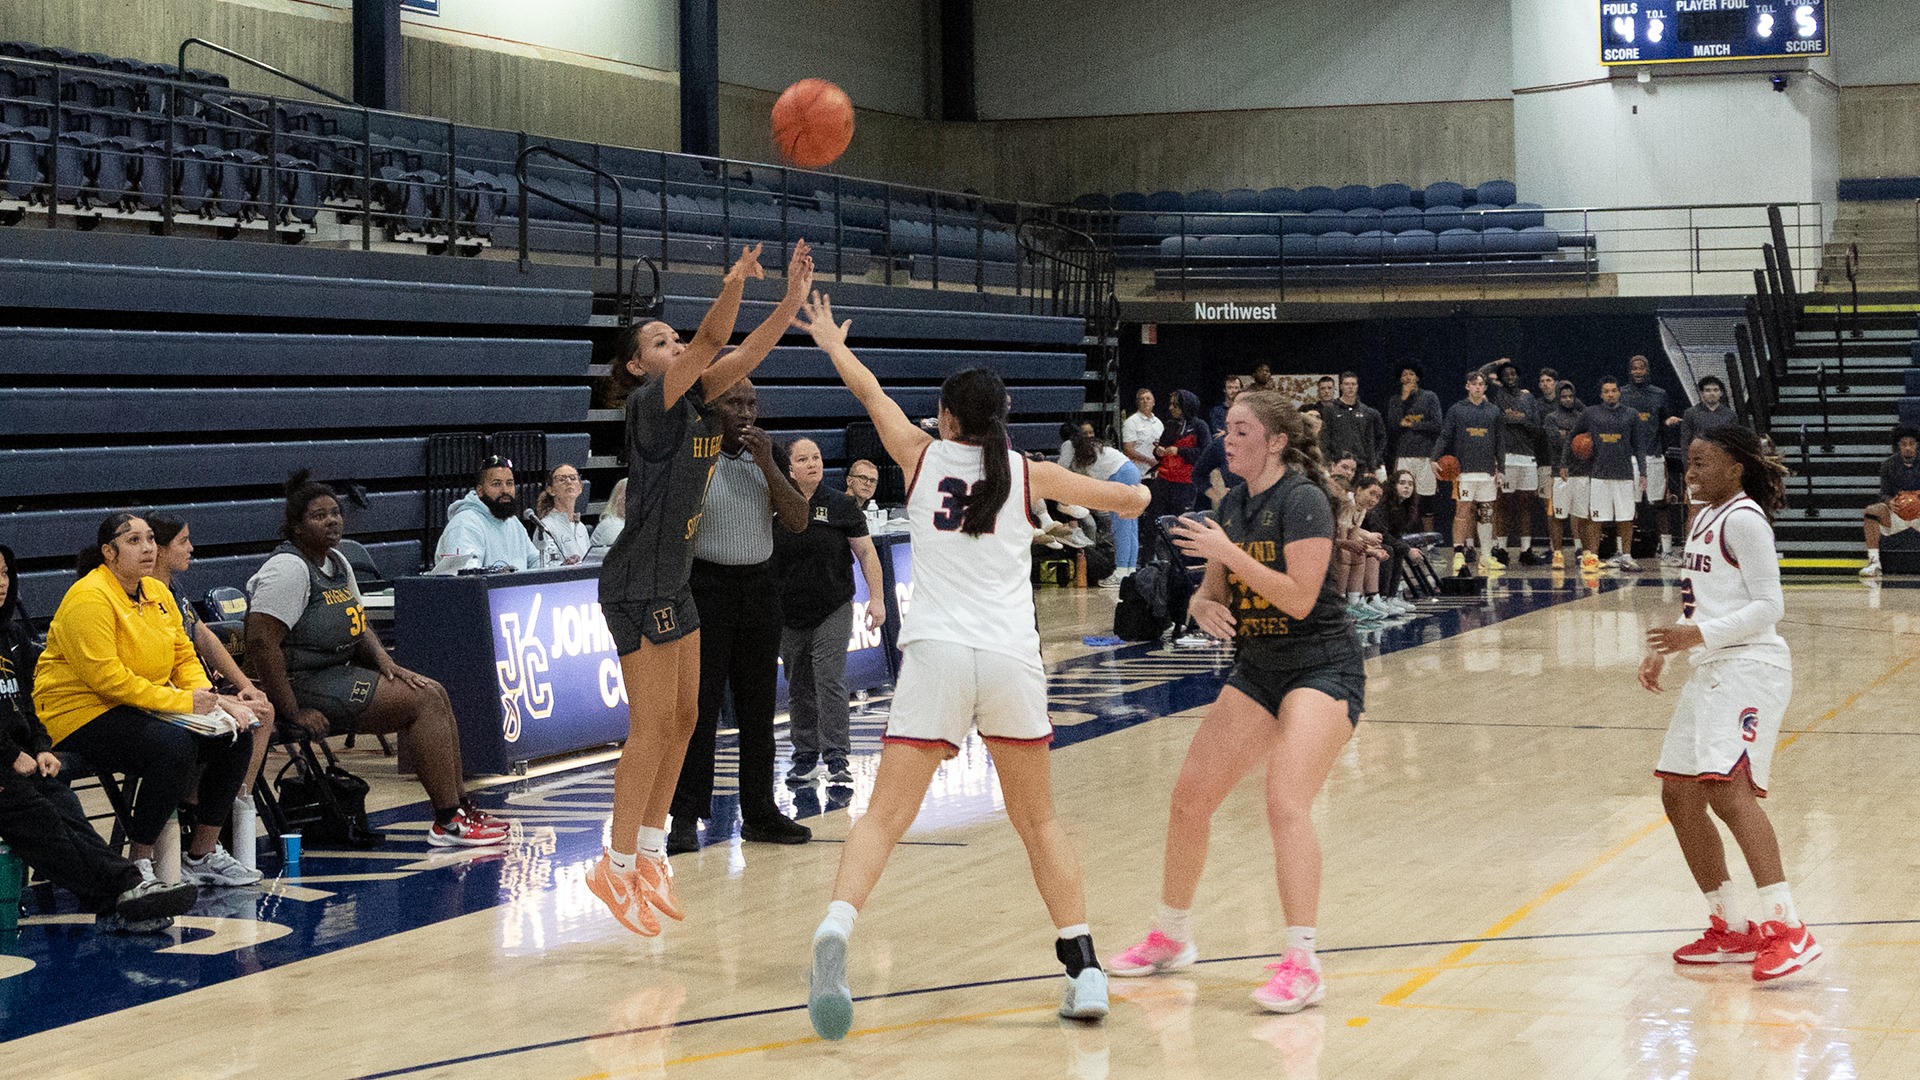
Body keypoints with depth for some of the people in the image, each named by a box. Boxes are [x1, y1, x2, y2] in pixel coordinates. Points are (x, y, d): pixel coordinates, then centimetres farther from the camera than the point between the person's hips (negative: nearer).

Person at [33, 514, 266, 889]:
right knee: (175, 745, -33)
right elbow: (106, 676, -24)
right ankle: (139, 864, -20)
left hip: (146, 708, 9)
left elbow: (184, 657, 16)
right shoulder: (89, 598, -17)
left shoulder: (157, 593, 11)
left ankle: (203, 855, 6)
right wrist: (182, 702, -23)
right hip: (83, 714, -9)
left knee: (235, 736, -4)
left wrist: (206, 697, -6)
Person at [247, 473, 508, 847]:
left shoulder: (337, 562, 14)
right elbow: (261, 642, -25)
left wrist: (384, 662, 2)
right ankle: (447, 822, -16)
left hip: (338, 673, 10)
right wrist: (294, 713, -25)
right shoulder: (289, 569, -17)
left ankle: (458, 808, 3)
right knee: (424, 701, -16)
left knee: (435, 692, 3)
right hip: (305, 686, -10)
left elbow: (357, 627, 23)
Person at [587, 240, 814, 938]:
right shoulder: (649, 403, -13)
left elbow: (740, 355, 1)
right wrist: (732, 290, -40)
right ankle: (618, 866, 0)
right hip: (637, 586, -9)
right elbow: (709, 345, -27)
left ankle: (649, 853, 21)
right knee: (652, 725, -7)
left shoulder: (696, 402, 10)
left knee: (682, 719, 12)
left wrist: (792, 301, -11)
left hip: (673, 584, 9)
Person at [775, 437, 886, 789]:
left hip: (833, 611, -2)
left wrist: (877, 597, -4)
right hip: (788, 614, 2)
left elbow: (866, 552, 3)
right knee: (798, 688, 8)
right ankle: (805, 755, 17)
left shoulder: (840, 505, 0)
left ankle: (836, 757, -8)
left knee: (830, 681, -9)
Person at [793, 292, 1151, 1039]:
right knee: (1038, 821, 16)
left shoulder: (922, 456, 9)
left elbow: (870, 392, 27)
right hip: (1012, 657, 1)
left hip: (936, 655, -1)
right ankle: (1083, 967, 9)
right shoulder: (1029, 475, 9)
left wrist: (833, 344, 46)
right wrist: (1133, 494, 41)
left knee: (885, 815, -6)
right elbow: (1131, 500, 17)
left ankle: (834, 933, -30)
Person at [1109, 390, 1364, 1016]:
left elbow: (1299, 597, -23)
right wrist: (1205, 606, -11)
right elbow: (1213, 594, 13)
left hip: (1322, 670, -8)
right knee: (1189, 797, 6)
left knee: (1286, 803, -25)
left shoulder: (1302, 500, -15)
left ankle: (1301, 964, -22)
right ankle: (1172, 938, 24)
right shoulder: (1233, 506, 8)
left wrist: (1226, 552, -24)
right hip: (1258, 670, 8)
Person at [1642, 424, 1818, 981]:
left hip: (1748, 667, -10)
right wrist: (1664, 650, 16)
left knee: (1727, 786, -25)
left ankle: (1787, 928, -31)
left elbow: (1768, 605, -15)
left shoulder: (1743, 519, -10)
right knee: (1679, 796, 9)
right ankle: (1731, 932, 16)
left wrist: (1698, 635, -23)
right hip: (1711, 670, 10)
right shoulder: (1705, 520, 19)